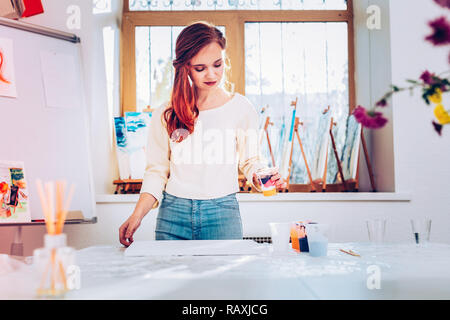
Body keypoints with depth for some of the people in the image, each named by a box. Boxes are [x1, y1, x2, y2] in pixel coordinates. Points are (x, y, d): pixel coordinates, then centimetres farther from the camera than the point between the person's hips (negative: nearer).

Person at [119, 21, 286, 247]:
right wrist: (137, 216, -4)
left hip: (222, 212, -1)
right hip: (173, 213, 1)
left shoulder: (241, 109, 1)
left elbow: (250, 160, 5)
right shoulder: (165, 116, 3)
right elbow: (156, 171, 6)